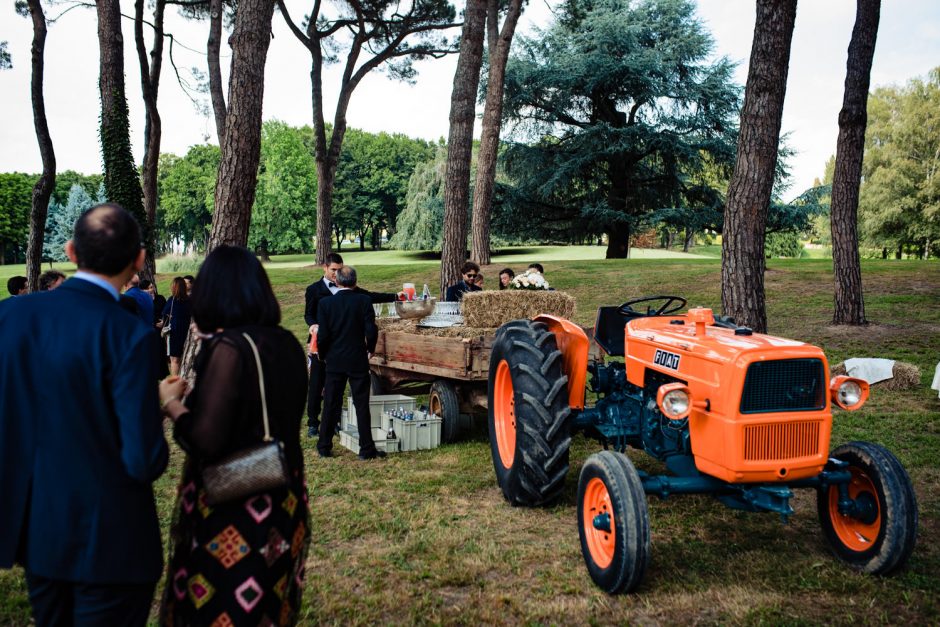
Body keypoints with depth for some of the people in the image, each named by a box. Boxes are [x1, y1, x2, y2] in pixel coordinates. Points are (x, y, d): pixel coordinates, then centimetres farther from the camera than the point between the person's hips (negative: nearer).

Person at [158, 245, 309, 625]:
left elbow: (205, 442, -22)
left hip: (233, 512, -7)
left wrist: (171, 402, -4)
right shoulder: (288, 344, 2)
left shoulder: (229, 348, -19)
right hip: (282, 503, 7)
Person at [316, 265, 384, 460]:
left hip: (334, 361, 1)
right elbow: (371, 331, -11)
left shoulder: (326, 303, -5)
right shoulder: (364, 301, -8)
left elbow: (322, 335, -7)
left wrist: (323, 354, 10)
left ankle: (324, 447, 17)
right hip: (358, 361, -1)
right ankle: (367, 449, 7)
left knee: (331, 404, 10)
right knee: (362, 405, 5)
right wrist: (370, 348, 8)